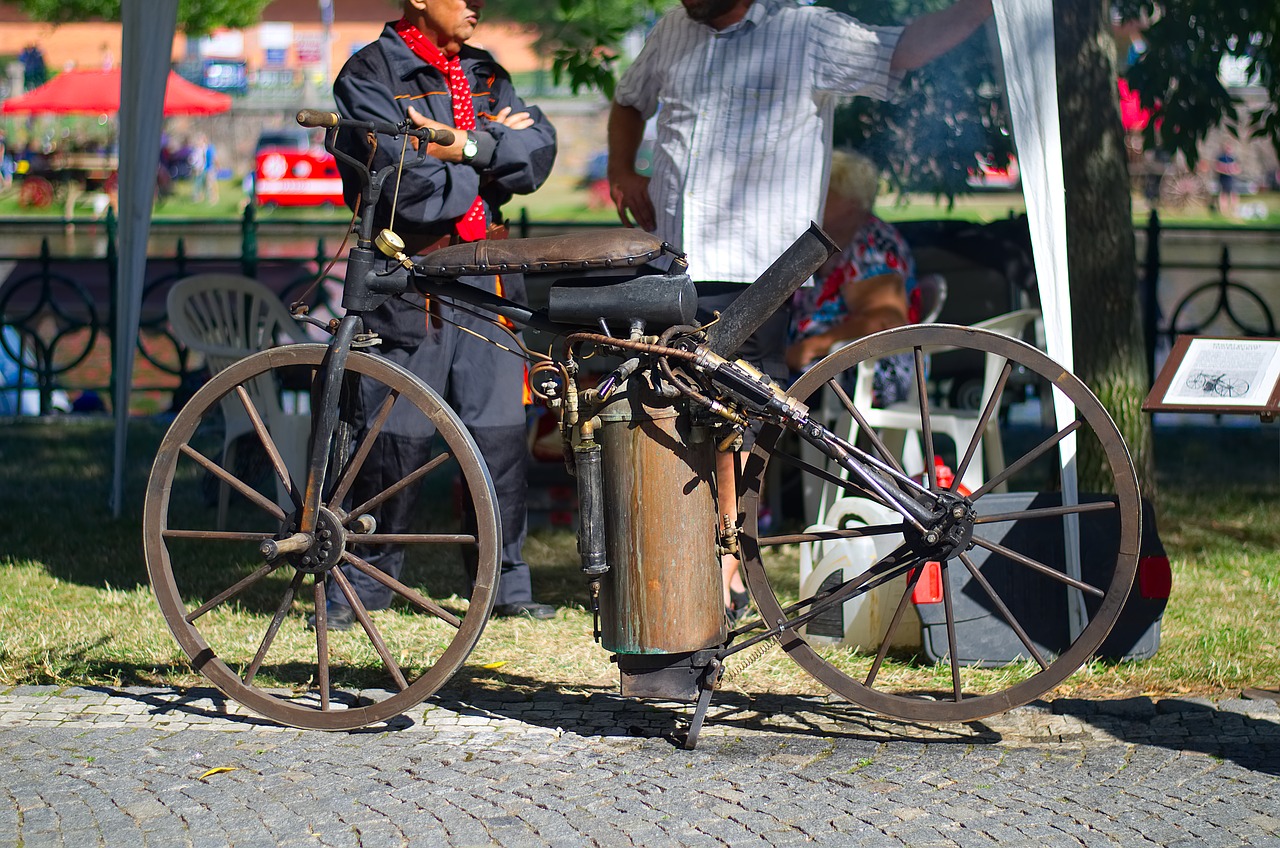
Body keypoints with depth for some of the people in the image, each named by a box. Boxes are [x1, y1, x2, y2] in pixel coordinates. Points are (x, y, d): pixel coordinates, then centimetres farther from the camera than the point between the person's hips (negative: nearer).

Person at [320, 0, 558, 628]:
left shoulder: (484, 74, 16)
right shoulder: (371, 74, -4)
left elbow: (539, 148, 2)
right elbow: (402, 178, -16)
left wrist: (468, 146, -13)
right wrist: (494, 151, -3)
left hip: (485, 280, 5)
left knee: (501, 434, 3)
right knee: (398, 440, -4)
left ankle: (508, 584, 13)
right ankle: (361, 586, 10)